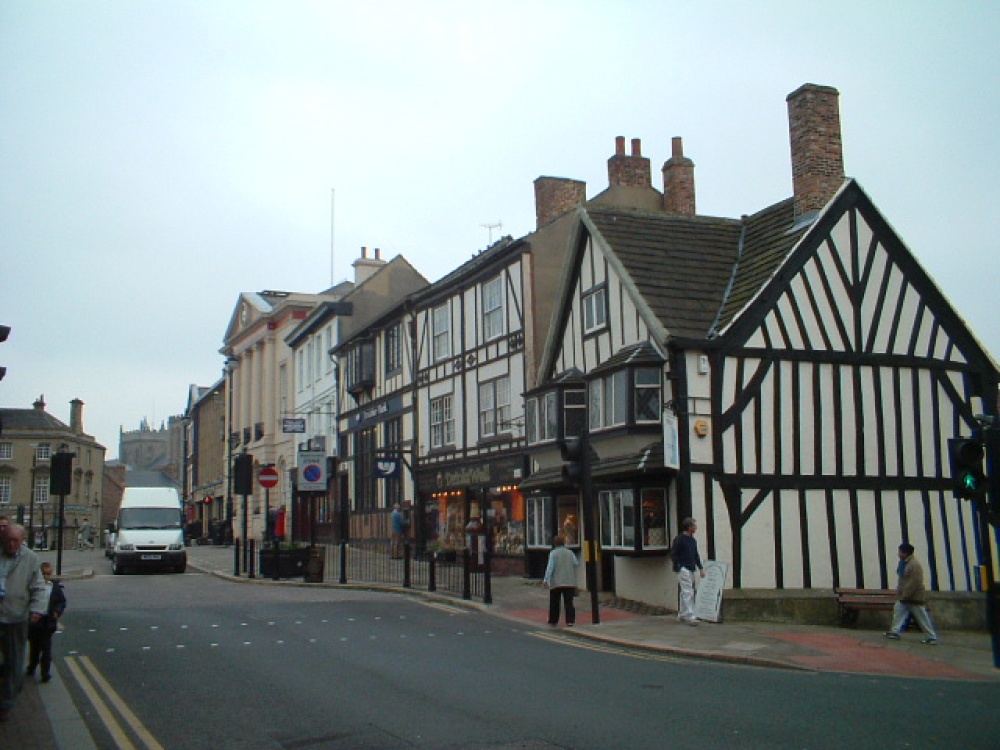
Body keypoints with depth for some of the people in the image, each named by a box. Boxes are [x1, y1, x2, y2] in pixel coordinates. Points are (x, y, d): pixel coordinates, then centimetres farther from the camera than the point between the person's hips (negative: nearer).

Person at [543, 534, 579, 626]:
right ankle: (570, 621, -7)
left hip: (556, 582, -2)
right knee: (569, 602, 2)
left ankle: (553, 620, 18)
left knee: (554, 602, 11)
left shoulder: (553, 553, -6)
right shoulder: (570, 552, 5)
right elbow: (576, 563, 15)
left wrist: (546, 580, -14)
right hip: (569, 582, 2)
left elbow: (550, 567, -13)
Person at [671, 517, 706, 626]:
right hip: (683, 569, -8)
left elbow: (696, 555, 21)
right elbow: (673, 553, -12)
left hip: (691, 570, 8)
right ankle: (690, 616, -16)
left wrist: (700, 568, 15)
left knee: (685, 592, 13)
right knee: (688, 592, -13)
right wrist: (678, 567, -15)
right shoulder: (680, 539, -10)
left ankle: (681, 615, 21)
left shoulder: (693, 540, 15)